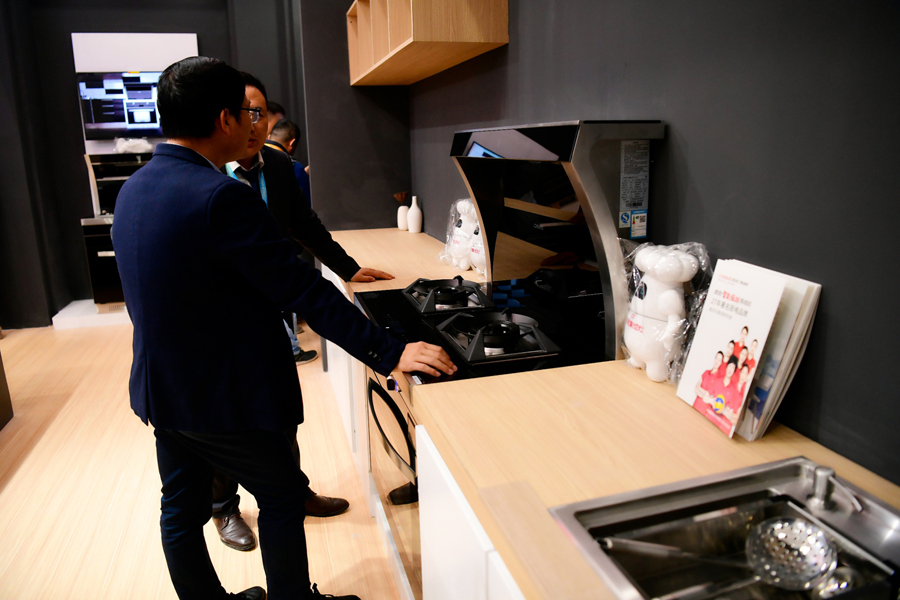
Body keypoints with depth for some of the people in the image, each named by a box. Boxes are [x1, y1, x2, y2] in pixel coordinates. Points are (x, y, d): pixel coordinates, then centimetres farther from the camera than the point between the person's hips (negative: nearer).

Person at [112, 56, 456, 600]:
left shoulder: (133, 190, 2)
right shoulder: (223, 195, -26)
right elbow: (304, 290, -28)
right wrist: (389, 354, -25)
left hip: (159, 388, 9)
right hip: (227, 399, -8)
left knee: (181, 507, 21)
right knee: (283, 498, 13)